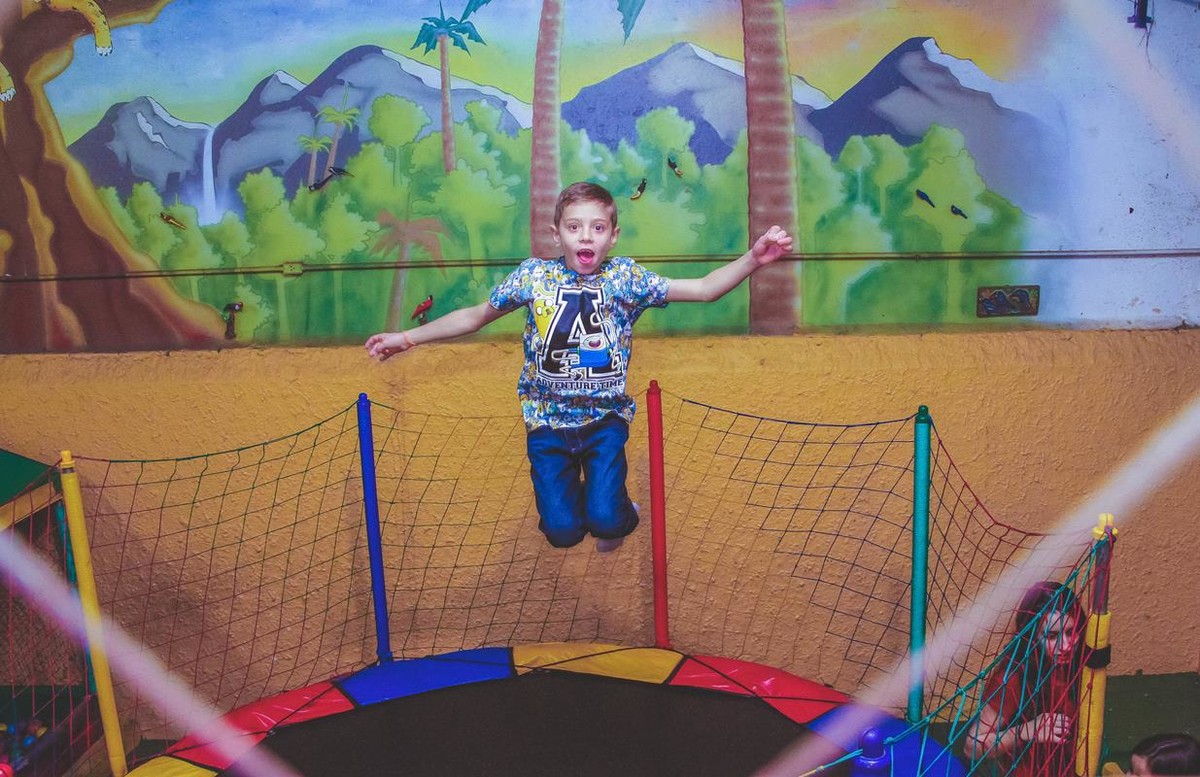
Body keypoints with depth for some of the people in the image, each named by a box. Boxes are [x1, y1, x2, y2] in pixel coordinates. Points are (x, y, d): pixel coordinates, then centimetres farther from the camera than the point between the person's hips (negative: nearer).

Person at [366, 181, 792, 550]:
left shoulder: (625, 277, -5)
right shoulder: (533, 274, -5)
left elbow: (703, 289, -10)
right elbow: (475, 316, 6)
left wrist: (752, 259, -25)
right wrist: (407, 338, 4)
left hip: (605, 418, 0)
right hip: (547, 420, 1)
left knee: (605, 520, -15)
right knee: (562, 531, -5)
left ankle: (613, 509, 23)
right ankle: (567, 490, 31)